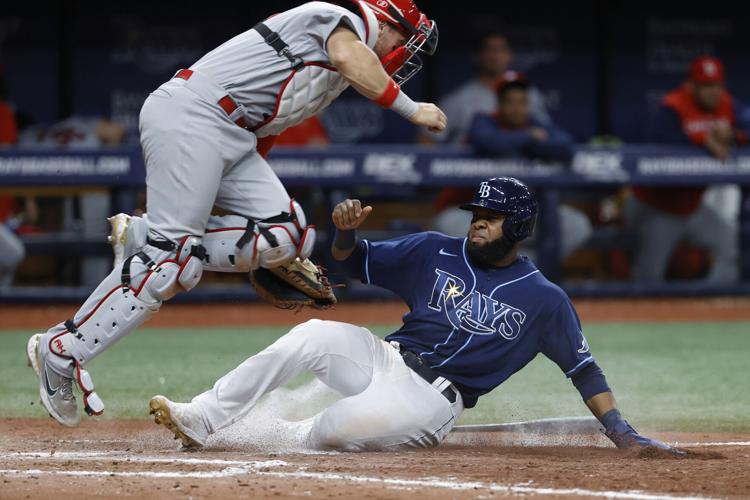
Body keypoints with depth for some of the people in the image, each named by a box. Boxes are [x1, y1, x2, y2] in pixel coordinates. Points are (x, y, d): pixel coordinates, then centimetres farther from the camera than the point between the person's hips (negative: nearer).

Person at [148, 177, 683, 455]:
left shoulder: (544, 299, 0)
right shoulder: (436, 253, 9)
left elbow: (584, 368, 1)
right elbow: (356, 261, 12)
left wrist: (621, 432, -9)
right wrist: (346, 231, -12)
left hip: (433, 397, -4)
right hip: (384, 358, 4)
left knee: (350, 426, -35)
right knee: (313, 334, -24)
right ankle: (200, 420, -22)